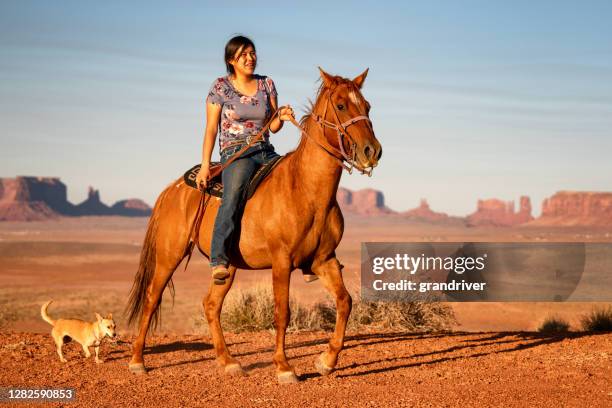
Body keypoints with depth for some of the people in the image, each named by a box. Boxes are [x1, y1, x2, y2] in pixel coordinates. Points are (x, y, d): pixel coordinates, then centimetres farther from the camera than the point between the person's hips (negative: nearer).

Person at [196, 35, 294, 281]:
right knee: (233, 196, -35)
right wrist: (205, 165, -9)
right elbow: (211, 129, 0)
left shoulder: (266, 84, 13)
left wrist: (281, 117, -11)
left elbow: (272, 127, 12)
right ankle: (219, 260, -45)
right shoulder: (220, 87, 2)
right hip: (236, 153, -5)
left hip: (266, 153, 5)